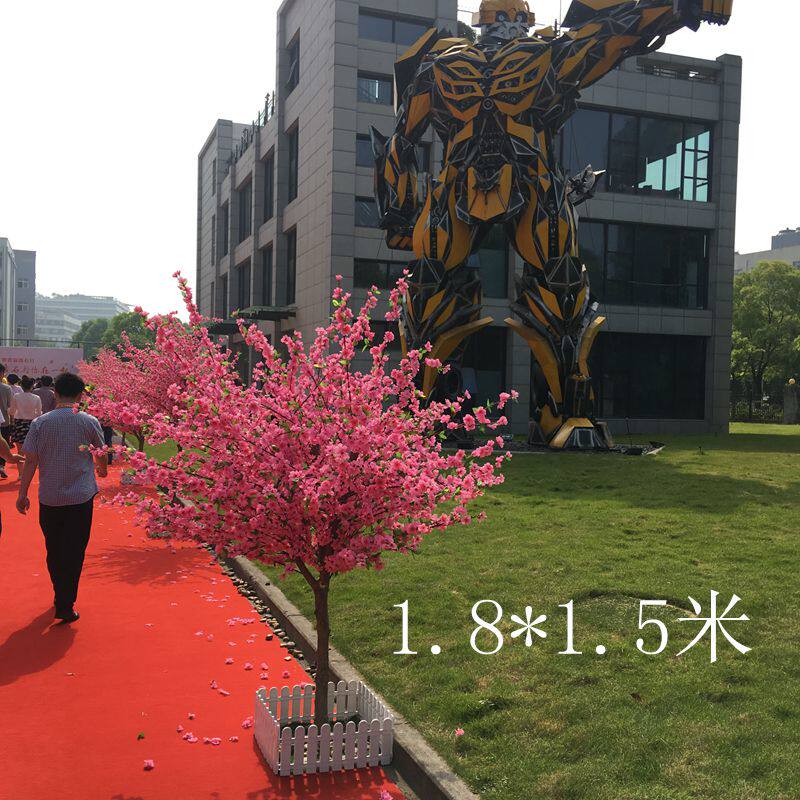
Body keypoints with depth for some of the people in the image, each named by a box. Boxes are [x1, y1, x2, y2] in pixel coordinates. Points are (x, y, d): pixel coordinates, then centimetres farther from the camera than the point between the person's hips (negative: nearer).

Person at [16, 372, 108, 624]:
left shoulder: (40, 423, -5)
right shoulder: (89, 422, -6)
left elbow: (30, 461, -6)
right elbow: (102, 452, 9)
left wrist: (23, 494, 4)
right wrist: (102, 469, 31)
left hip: (49, 497, 2)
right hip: (81, 497, -1)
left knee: (54, 550, 18)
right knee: (74, 552, 5)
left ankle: (61, 597, 33)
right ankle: (65, 606, 4)